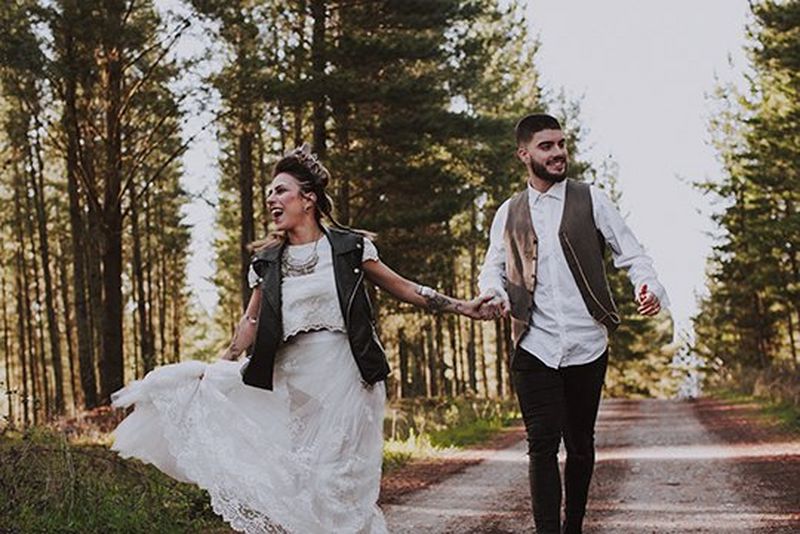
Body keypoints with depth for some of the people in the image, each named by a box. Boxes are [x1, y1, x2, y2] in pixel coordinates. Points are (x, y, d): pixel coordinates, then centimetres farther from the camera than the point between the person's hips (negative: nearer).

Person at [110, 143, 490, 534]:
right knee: (298, 483, 3)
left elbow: (401, 288, 6)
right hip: (293, 381, 3)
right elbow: (251, 322, 11)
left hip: (344, 379, -3)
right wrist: (216, 368, 3)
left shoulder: (349, 247, 0)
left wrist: (460, 306, 3)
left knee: (339, 483, -1)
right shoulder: (267, 263, 8)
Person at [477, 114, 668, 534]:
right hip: (534, 348, 0)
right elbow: (493, 266, 13)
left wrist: (649, 286, -19)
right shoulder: (509, 212, 11)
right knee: (542, 445, -7)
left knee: (580, 444, 10)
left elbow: (630, 252, 2)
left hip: (587, 345, 0)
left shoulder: (590, 200, 5)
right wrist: (494, 292, -12)